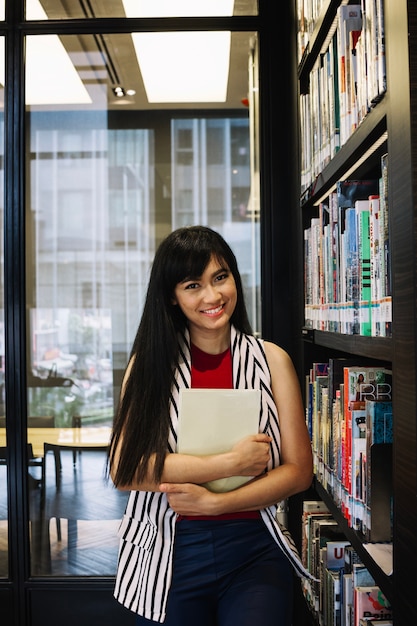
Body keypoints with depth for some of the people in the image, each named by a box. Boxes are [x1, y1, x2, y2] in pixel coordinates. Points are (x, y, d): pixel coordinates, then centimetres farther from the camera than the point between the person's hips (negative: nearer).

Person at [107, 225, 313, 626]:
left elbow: (298, 471, -3)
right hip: (168, 552, 1)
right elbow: (124, 469, -13)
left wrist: (214, 503, -15)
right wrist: (229, 463, -17)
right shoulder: (149, 363, -1)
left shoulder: (271, 360, -1)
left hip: (253, 551, 0)